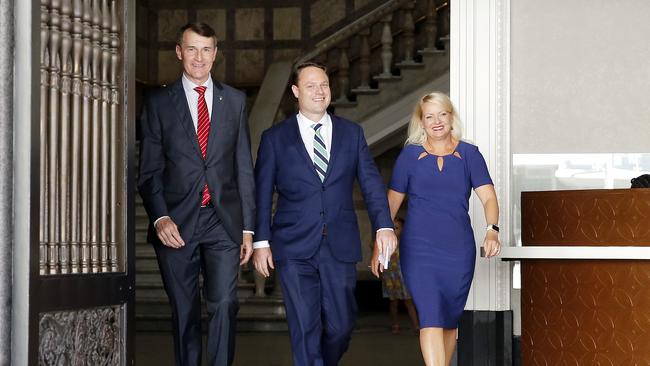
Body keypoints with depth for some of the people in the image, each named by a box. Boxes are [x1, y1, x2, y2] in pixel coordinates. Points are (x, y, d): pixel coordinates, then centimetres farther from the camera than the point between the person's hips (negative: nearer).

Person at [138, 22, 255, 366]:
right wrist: (160, 218, -12)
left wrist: (248, 227, 6)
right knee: (184, 312, 5)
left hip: (223, 221, 1)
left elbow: (244, 167, 10)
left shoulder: (234, 100, 10)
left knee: (224, 304, -10)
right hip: (177, 223, -1)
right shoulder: (158, 102, 5)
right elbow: (149, 170, 3)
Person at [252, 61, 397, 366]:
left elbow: (371, 183, 3)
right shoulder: (275, 138, 4)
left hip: (340, 248, 2)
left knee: (341, 325, 6)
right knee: (305, 327, -4)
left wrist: (384, 226, -10)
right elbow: (262, 194, 3)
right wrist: (261, 241, -3)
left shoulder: (351, 133, 9)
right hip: (295, 250, -2)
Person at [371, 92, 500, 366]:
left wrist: (492, 230, -23)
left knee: (450, 319, 11)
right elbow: (391, 201, 8)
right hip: (419, 249, -2)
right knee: (431, 318, -14)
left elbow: (488, 197, -4)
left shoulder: (469, 154, 4)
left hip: (458, 250, 2)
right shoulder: (410, 155, 3)